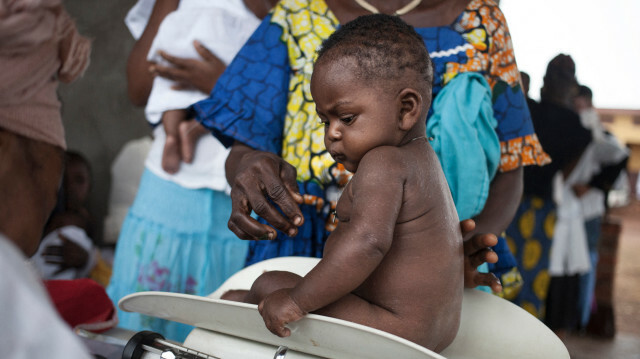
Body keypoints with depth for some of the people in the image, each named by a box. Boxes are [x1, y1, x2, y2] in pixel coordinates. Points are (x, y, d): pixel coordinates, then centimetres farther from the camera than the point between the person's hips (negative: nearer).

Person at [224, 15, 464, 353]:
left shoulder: (383, 163, -20)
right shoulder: (423, 160, 14)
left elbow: (368, 241, -35)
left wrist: (298, 300, -33)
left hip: (393, 333, -11)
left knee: (271, 285, -7)